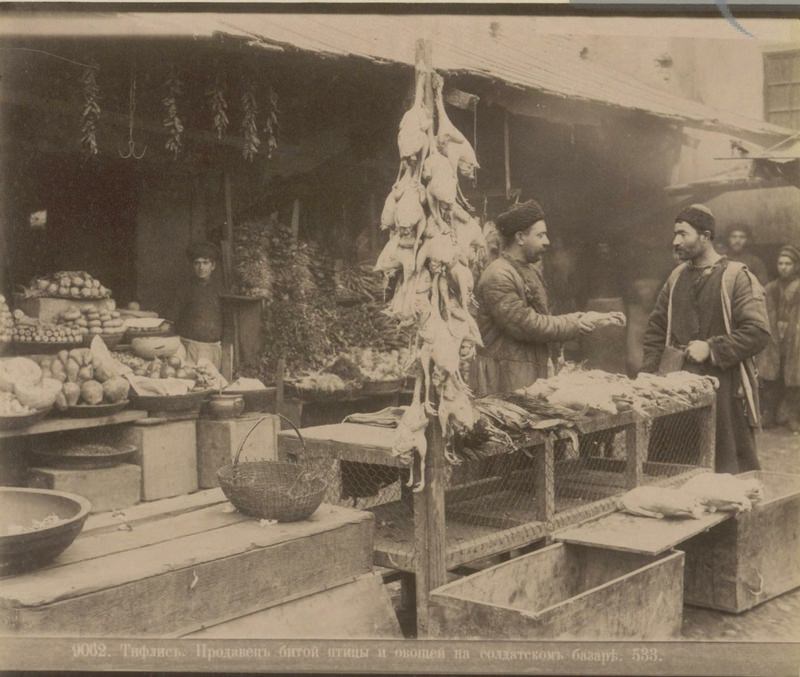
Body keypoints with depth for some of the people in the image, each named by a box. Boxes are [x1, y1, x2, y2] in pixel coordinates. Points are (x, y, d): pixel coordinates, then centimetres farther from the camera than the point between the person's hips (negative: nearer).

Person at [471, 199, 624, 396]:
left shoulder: (532, 271, 15)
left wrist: (589, 319, 1)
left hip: (535, 373, 9)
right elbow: (524, 325, -20)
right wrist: (575, 324, -13)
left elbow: (542, 319, 13)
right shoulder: (498, 277, -16)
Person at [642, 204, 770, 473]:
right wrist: (650, 372, 6)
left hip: (725, 388, -6)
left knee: (732, 467, 1)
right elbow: (656, 327, 16)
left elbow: (758, 332, -14)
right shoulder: (677, 277, 12)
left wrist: (711, 348, -18)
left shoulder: (737, 277, -7)